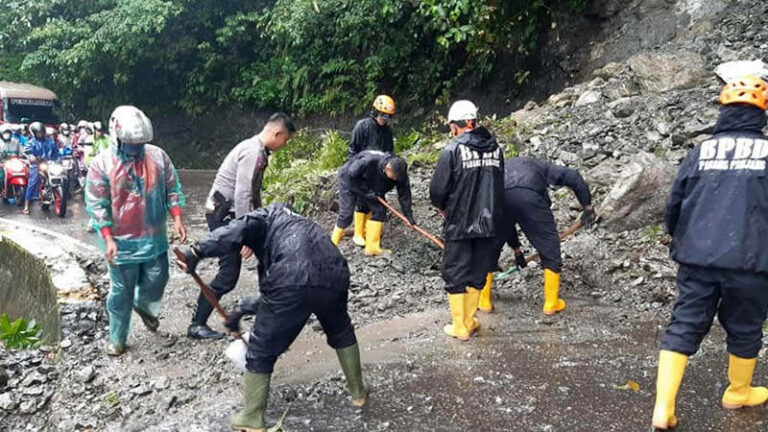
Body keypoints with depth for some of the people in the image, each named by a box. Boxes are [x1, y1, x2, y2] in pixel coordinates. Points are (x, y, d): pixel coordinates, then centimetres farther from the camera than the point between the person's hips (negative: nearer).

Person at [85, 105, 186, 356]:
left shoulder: (158, 156, -3)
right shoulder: (101, 164, -11)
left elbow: (172, 190, 4)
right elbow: (97, 205, -11)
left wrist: (177, 219, -8)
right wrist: (108, 238, -18)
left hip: (154, 238, 3)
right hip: (122, 242, -3)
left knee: (156, 283, 13)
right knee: (121, 293, 9)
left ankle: (143, 307, 48)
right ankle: (117, 339, 27)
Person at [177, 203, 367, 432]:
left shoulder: (269, 215, 20)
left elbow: (241, 228, -5)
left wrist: (198, 250, -10)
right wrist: (244, 308, 40)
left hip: (293, 284, -7)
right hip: (335, 278, 7)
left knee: (260, 352, 15)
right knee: (341, 333, 36)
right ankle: (358, 392, 48)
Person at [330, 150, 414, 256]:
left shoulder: (399, 172, -23)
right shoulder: (367, 161, -40)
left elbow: (404, 194, -16)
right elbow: (349, 176, -28)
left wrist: (409, 216, -21)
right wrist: (365, 193, -28)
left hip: (371, 187, 6)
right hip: (349, 181, -6)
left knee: (379, 210, -7)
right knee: (346, 215, -12)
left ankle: (372, 248, -1)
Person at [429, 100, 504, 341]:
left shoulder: (453, 151, -14)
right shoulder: (495, 147, 2)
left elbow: (437, 190, -12)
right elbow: (499, 184, 7)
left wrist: (442, 208, 9)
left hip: (460, 224, -4)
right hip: (489, 222, 5)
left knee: (455, 275, 9)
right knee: (478, 272, 17)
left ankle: (460, 328, 16)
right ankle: (469, 320, 28)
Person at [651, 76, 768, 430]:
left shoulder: (700, 152, 5)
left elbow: (674, 204, 8)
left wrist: (682, 241, 26)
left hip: (697, 257, 2)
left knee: (684, 326, 6)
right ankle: (738, 392, 40)